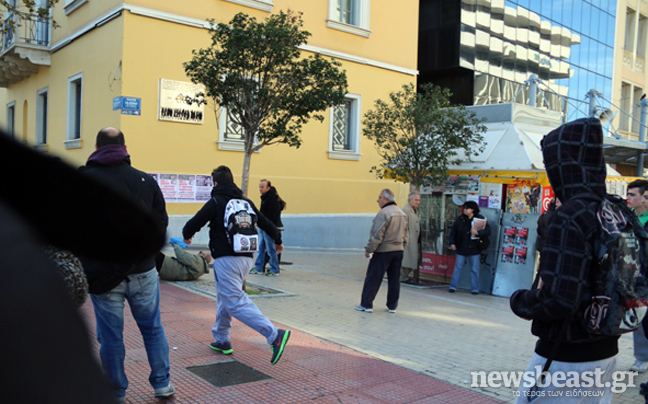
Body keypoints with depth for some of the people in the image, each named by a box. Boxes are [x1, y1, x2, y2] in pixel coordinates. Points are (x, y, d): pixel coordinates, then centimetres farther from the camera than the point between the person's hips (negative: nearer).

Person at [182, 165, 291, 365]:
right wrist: (278, 240, 40)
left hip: (226, 259, -8)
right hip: (246, 259, 8)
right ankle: (222, 340, 32)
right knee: (225, 298, 23)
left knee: (236, 303, -10)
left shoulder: (216, 202, -5)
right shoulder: (247, 202, 14)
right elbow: (266, 223, 22)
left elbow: (194, 223, -7)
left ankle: (275, 335, -22)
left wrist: (187, 235, 17)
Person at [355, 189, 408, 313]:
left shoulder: (383, 213, -15)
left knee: (372, 278, 0)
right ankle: (392, 306, 17)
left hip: (383, 251, -8)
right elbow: (406, 235, 18)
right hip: (398, 251, 8)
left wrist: (368, 250, -10)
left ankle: (366, 304, 5)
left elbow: (377, 235, -18)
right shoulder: (402, 214, 12)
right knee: (394, 279, 12)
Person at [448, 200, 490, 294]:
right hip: (461, 249, 2)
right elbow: (453, 230, 10)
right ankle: (453, 286, 15)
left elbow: (488, 231, -10)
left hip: (474, 249, -2)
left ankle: (475, 288, 14)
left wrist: (477, 232, -26)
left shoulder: (480, 219, -5)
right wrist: (452, 243, 4)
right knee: (458, 267, 8)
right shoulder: (461, 218, 3)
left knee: (474, 269, 4)